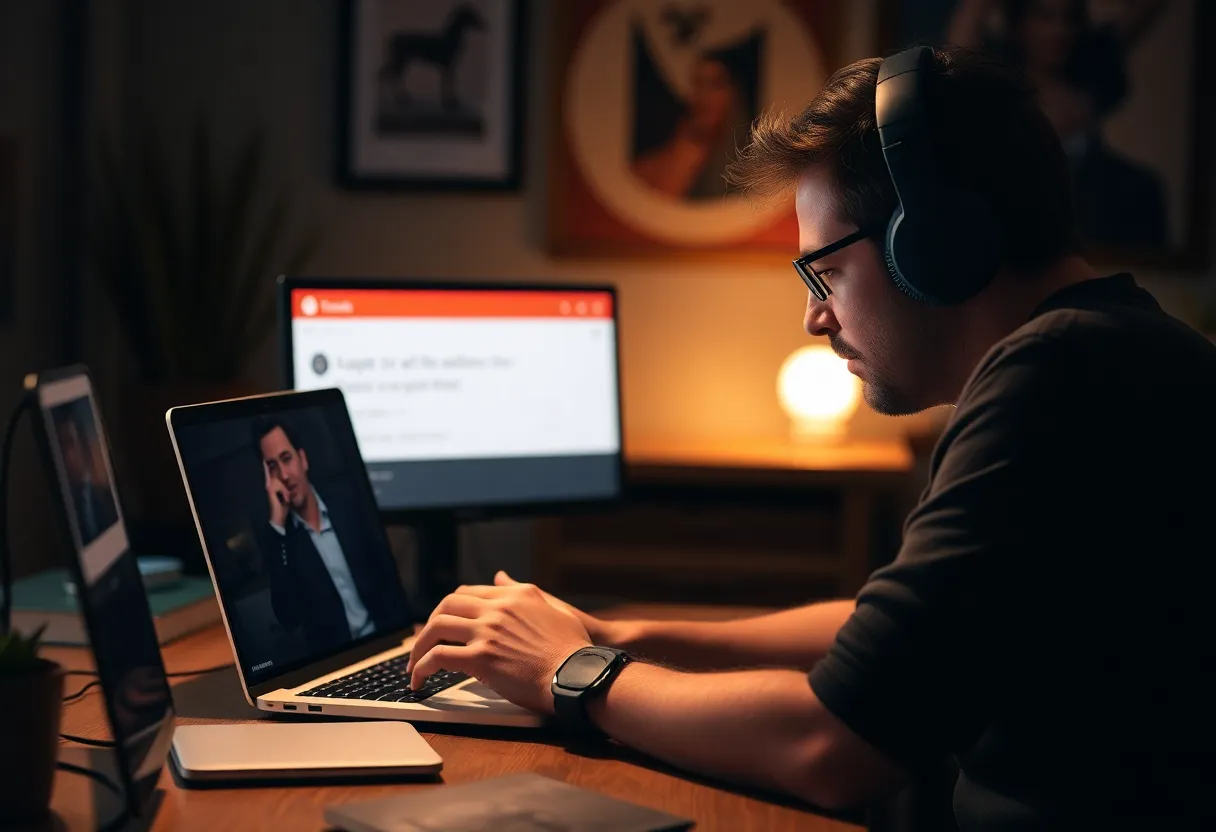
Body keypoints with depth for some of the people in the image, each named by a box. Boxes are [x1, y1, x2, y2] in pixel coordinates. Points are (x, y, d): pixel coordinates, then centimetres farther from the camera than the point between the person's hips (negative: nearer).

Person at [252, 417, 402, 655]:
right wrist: (278, 526, -14)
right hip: (331, 655, -2)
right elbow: (287, 618, -14)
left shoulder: (344, 503, 8)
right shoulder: (274, 536, -2)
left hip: (381, 638, 2)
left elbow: (385, 575, 11)